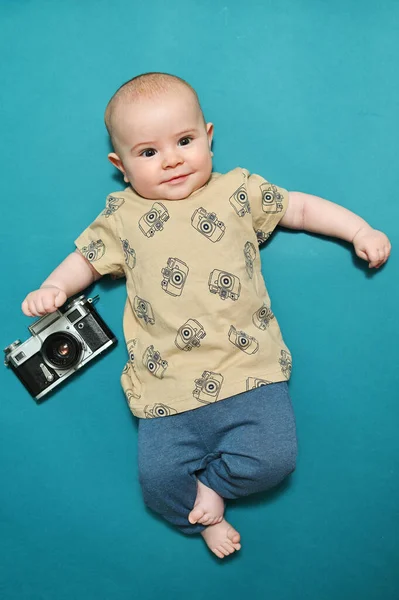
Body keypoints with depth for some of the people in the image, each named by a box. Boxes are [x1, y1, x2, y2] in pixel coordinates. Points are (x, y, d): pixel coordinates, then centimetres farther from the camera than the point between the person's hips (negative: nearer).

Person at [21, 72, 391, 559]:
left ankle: (212, 483, 16)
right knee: (158, 478, -7)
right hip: (168, 384, 1)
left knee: (274, 457, -14)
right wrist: (53, 288, 1)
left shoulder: (238, 191, 9)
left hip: (247, 366, 0)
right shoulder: (121, 215, 10)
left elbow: (303, 208, 17)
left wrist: (360, 231, 10)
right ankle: (204, 519, 25)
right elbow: (87, 258, 19)